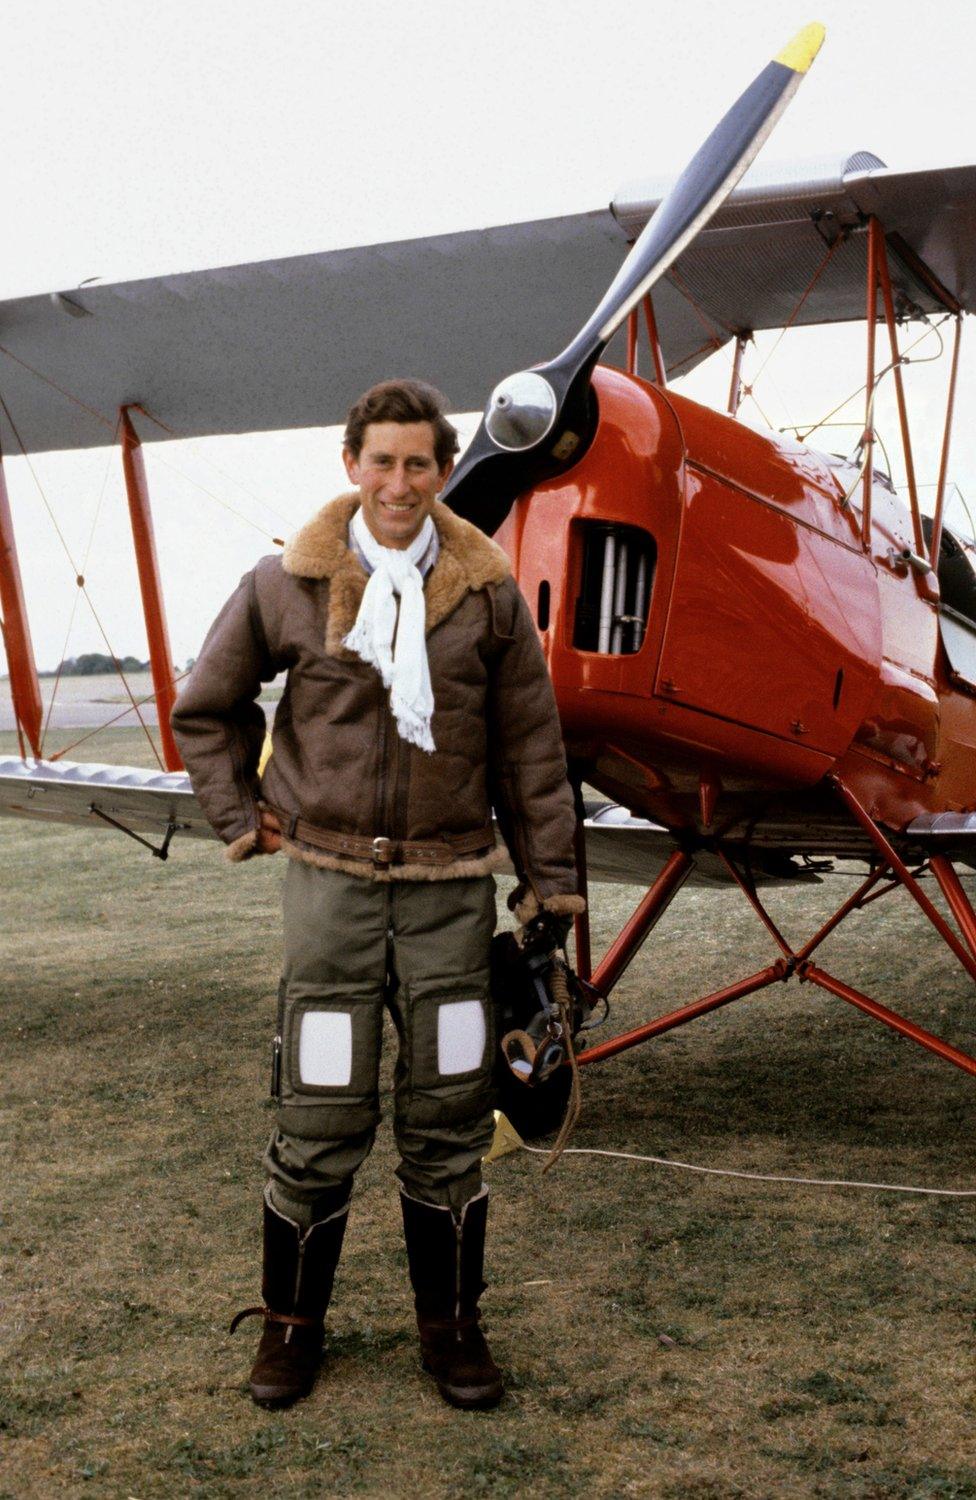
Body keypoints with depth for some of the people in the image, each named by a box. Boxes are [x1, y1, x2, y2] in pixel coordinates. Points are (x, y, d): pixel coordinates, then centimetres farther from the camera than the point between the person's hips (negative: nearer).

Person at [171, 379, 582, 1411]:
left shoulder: (488, 592, 2)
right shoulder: (286, 587, 0)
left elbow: (530, 747, 7)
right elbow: (207, 709, 15)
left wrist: (549, 880, 7)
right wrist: (239, 815, 8)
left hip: (451, 888, 1)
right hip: (331, 880, -1)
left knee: (448, 1120, 8)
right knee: (319, 1118, 3)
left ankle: (451, 1325, 24)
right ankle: (291, 1320, 23)